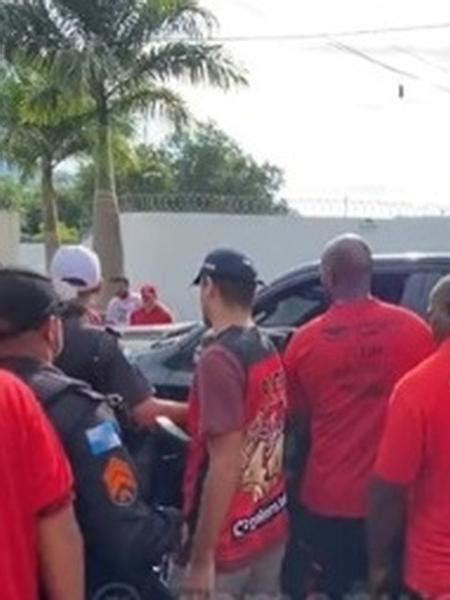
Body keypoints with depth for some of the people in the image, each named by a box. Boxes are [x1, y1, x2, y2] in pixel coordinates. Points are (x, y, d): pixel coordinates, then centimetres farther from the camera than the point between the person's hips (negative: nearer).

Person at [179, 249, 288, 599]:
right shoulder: (268, 350, 5)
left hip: (229, 539, -8)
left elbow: (225, 465, -23)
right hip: (271, 525, 8)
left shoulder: (219, 359, -21)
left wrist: (202, 557, -21)